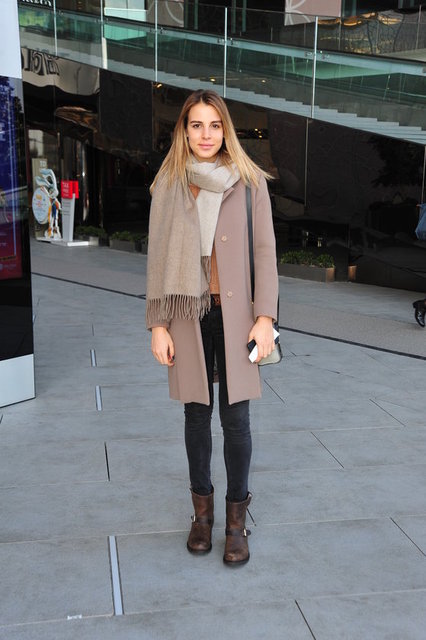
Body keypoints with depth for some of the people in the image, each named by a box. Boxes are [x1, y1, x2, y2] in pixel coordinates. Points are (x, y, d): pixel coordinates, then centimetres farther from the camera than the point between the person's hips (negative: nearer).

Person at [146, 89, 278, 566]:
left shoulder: (249, 182, 0)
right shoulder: (168, 185, 3)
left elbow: (265, 251, 0)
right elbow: (157, 256, 3)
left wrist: (265, 316, -7)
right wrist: (158, 324, -1)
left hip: (234, 314, -1)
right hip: (189, 315, 1)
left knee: (235, 419, 1)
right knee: (196, 416, 10)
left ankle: (236, 518, 17)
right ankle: (202, 509, 27)